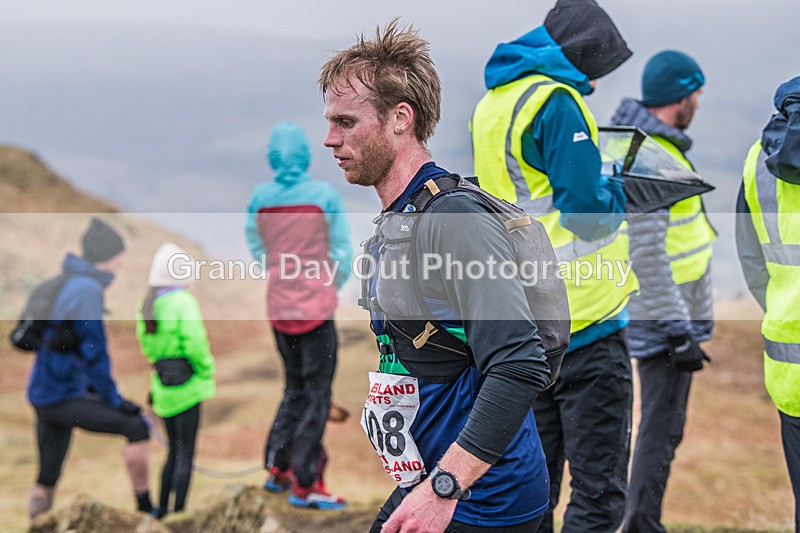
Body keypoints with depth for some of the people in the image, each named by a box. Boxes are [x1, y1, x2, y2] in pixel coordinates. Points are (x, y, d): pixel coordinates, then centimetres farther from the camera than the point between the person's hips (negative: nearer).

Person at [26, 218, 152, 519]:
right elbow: (94, 351, -17)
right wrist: (113, 400, -10)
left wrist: (92, 387, 26)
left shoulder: (70, 284, 15)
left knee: (45, 485, 13)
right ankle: (145, 509, -3)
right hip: (63, 397, -10)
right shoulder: (88, 290, -15)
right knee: (137, 427, -8)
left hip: (44, 397, 10)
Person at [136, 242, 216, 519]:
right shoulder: (183, 301, -15)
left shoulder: (146, 306, 7)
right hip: (187, 385, -7)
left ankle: (162, 511, 20)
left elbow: (147, 346, 13)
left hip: (163, 387, 7)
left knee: (174, 451, 18)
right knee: (185, 454, -2)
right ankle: (179, 514, -2)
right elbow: (195, 344, -18)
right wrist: (207, 374, -6)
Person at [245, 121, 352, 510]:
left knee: (295, 389, 20)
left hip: (279, 308, 4)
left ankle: (277, 467, 20)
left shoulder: (260, 198, -1)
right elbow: (343, 252, -3)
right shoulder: (325, 195, -9)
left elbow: (258, 250, 11)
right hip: (316, 309, -4)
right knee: (317, 395, 1)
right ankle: (304, 484, -1)